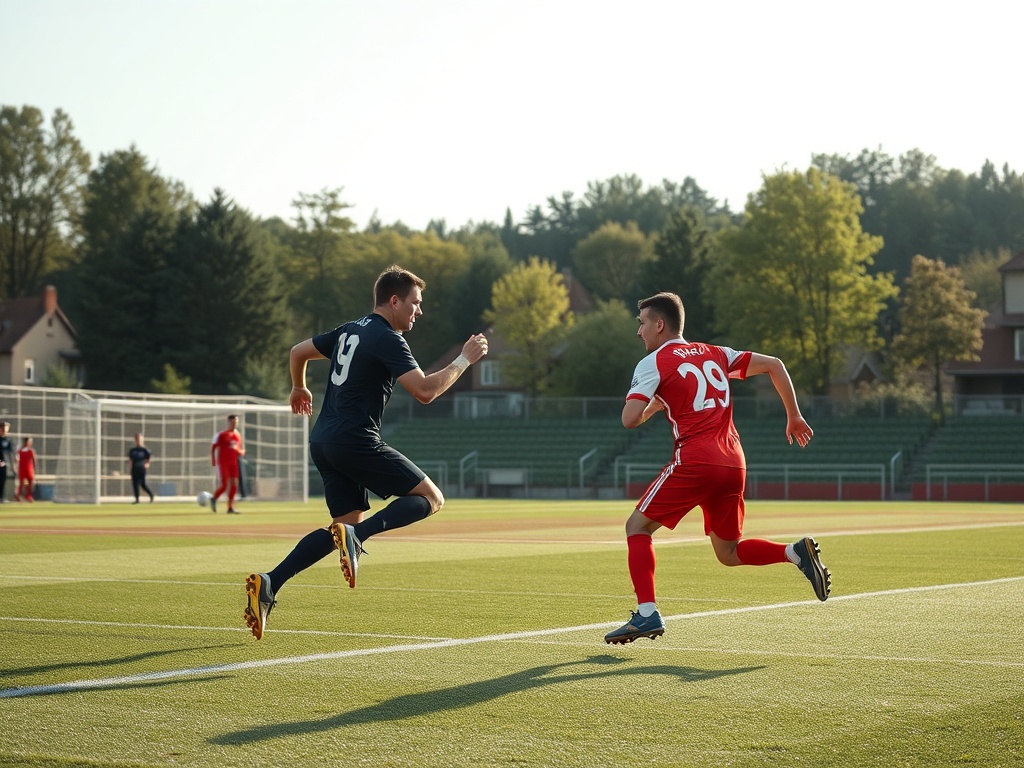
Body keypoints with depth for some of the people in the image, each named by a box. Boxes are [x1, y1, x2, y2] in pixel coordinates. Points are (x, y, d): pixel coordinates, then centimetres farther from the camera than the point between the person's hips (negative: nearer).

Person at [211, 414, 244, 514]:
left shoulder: (238, 435, 9)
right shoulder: (221, 435, -7)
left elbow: (241, 449, 17)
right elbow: (213, 447, -3)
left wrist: (241, 452, -7)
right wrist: (213, 461, -12)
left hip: (233, 463, 5)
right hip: (222, 463, -5)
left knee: (234, 484, -3)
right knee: (224, 485, -10)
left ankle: (230, 508, 4)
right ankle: (214, 499, 19)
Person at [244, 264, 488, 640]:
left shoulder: (349, 331, 18)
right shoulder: (388, 340, -8)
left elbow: (297, 351, 30)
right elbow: (424, 390, -17)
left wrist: (299, 389, 48)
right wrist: (464, 360, -6)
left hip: (323, 441, 9)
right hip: (356, 440, -9)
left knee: (348, 523, 12)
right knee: (430, 498, -3)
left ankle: (268, 584, -1)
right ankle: (355, 537, -24)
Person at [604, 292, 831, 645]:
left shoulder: (654, 362, 2)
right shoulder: (715, 353, 20)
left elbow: (630, 420, -9)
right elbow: (773, 364, 18)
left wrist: (655, 405, 13)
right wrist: (794, 417, 23)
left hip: (694, 461, -6)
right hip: (734, 463, 6)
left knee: (637, 526, 8)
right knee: (728, 553, 18)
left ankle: (647, 614, -5)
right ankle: (797, 552, -5)